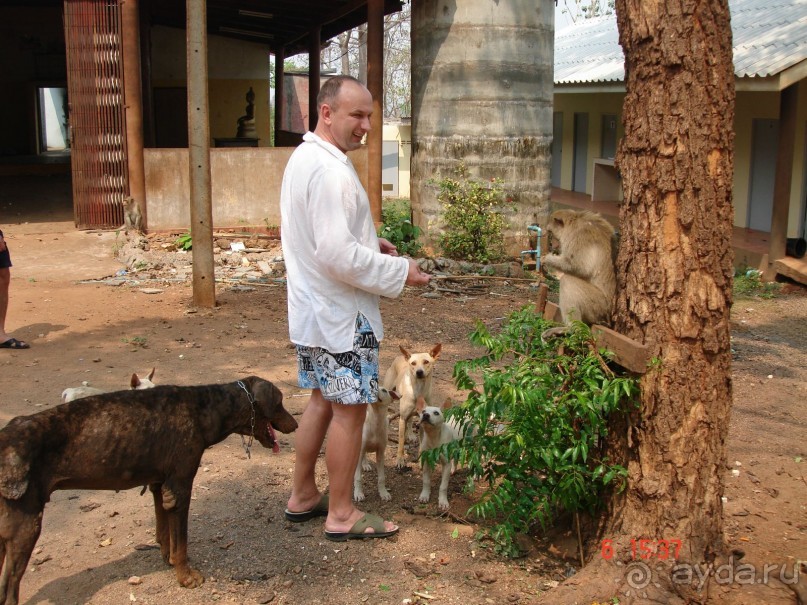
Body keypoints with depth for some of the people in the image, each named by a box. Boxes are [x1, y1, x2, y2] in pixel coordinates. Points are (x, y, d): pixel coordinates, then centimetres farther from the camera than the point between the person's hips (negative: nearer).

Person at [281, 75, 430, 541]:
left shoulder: (304, 158, 10)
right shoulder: (331, 171, -23)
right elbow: (340, 256, -28)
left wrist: (370, 243, 10)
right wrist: (400, 273, -18)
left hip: (312, 309, 10)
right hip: (340, 314, -10)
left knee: (322, 401, 20)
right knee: (349, 410, 2)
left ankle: (303, 496, 32)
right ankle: (342, 515, 15)